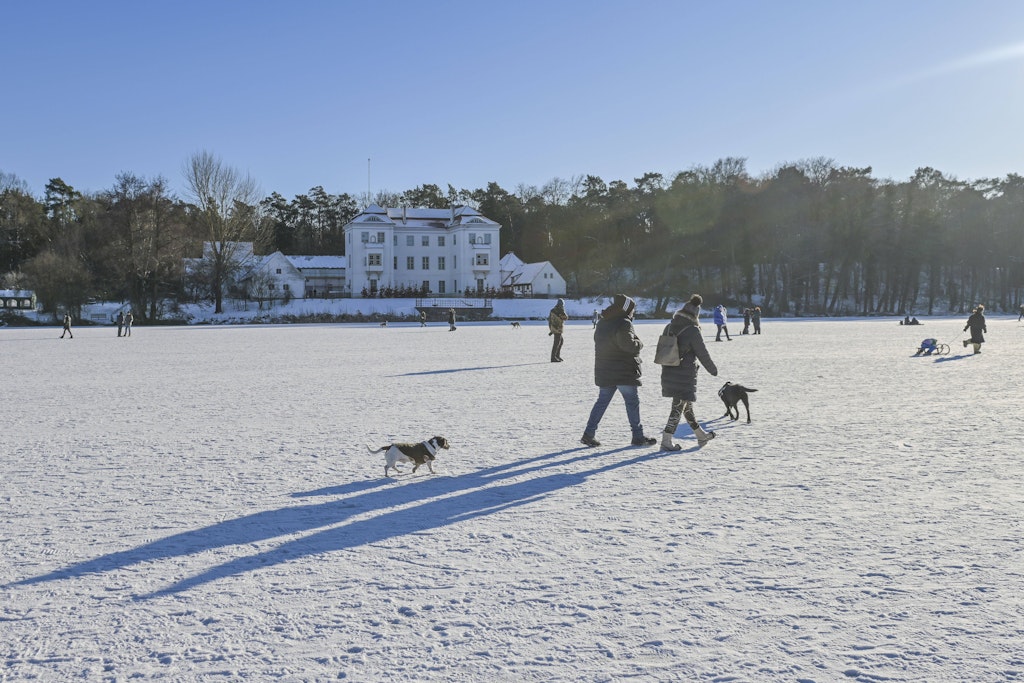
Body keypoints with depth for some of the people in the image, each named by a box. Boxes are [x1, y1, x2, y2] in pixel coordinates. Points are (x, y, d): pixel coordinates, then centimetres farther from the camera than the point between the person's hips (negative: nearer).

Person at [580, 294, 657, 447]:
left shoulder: (602, 324, 11)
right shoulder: (623, 324, -17)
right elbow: (630, 345, -25)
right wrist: (639, 343, -3)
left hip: (604, 372, 8)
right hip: (624, 373, -8)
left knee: (602, 401, 11)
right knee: (632, 403, 4)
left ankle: (589, 434, 7)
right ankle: (638, 437, 10)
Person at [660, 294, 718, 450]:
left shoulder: (668, 327, 6)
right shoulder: (692, 331, -15)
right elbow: (703, 354, -9)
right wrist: (713, 370, 6)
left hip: (668, 373, 8)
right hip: (685, 376, -8)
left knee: (686, 405, 19)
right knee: (678, 407, -1)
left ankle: (701, 435, 34)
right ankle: (666, 441, -1)